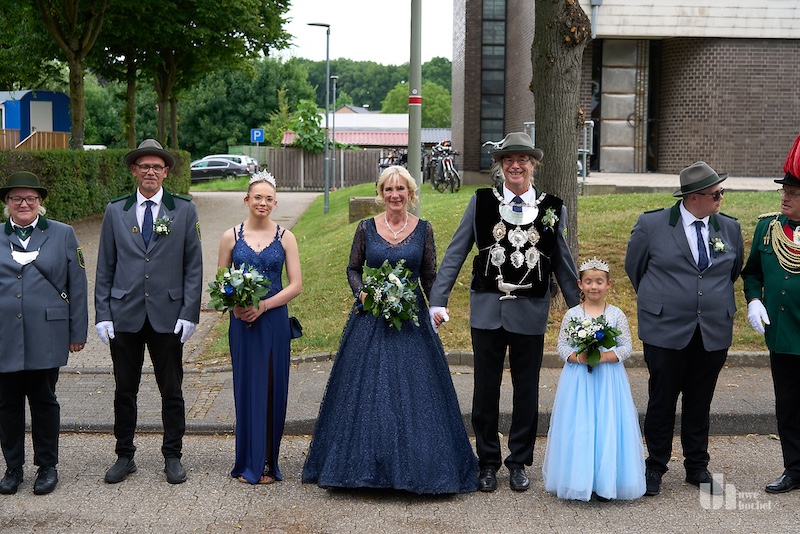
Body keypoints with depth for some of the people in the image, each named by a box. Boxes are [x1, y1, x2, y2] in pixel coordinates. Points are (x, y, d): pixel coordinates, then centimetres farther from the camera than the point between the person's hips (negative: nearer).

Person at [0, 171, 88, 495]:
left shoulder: (63, 235, 5)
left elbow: (77, 286, 4)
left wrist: (78, 332, 0)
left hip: (46, 336, -1)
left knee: (43, 401, 5)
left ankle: (47, 466, 18)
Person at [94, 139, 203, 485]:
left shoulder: (184, 210, 4)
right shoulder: (115, 211, 7)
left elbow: (193, 266, 2)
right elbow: (105, 267, 7)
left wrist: (190, 313, -5)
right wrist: (102, 314, 0)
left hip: (167, 316, -1)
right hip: (125, 316, 1)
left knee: (171, 391, 6)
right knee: (124, 391, 9)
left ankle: (172, 456, 19)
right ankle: (124, 456, 22)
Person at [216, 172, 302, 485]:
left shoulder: (285, 238, 2)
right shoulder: (231, 237, 4)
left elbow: (296, 285, -1)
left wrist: (263, 306, -12)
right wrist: (234, 305, -12)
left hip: (274, 321, 0)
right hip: (242, 322, 0)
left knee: (273, 389, 2)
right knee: (247, 388, 3)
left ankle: (268, 462, 14)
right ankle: (248, 463, 13)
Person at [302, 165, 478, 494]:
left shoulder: (423, 229, 2)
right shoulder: (366, 228, 2)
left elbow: (430, 276, 6)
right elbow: (353, 269, 9)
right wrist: (361, 292, -9)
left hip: (411, 319, 0)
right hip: (370, 319, 0)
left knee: (413, 391, 0)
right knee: (366, 390, 2)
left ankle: (413, 464, 11)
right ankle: (366, 464, 14)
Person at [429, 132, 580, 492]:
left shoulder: (552, 208, 2)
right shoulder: (481, 202, 1)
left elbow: (563, 265, 7)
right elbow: (455, 254, 0)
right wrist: (438, 301, -8)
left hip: (531, 313, 0)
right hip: (487, 310, 0)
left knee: (526, 391, 11)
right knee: (486, 390, 9)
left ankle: (519, 462, 26)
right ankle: (488, 463, 24)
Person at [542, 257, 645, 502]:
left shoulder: (617, 314, 1)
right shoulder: (572, 314, 2)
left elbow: (627, 347, 0)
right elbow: (562, 346, 3)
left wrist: (605, 356, -15)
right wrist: (577, 357, -16)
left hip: (609, 379, 0)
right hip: (578, 379, 0)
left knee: (608, 428, -1)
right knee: (578, 429, -1)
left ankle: (605, 482, 8)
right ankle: (578, 480, 9)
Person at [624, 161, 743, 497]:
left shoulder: (729, 228, 5)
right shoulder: (651, 224, -6)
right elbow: (633, 267, 8)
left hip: (713, 333, 3)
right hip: (666, 331, -3)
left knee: (700, 403, 11)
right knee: (662, 400, 5)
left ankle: (697, 467, 24)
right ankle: (655, 467, 17)